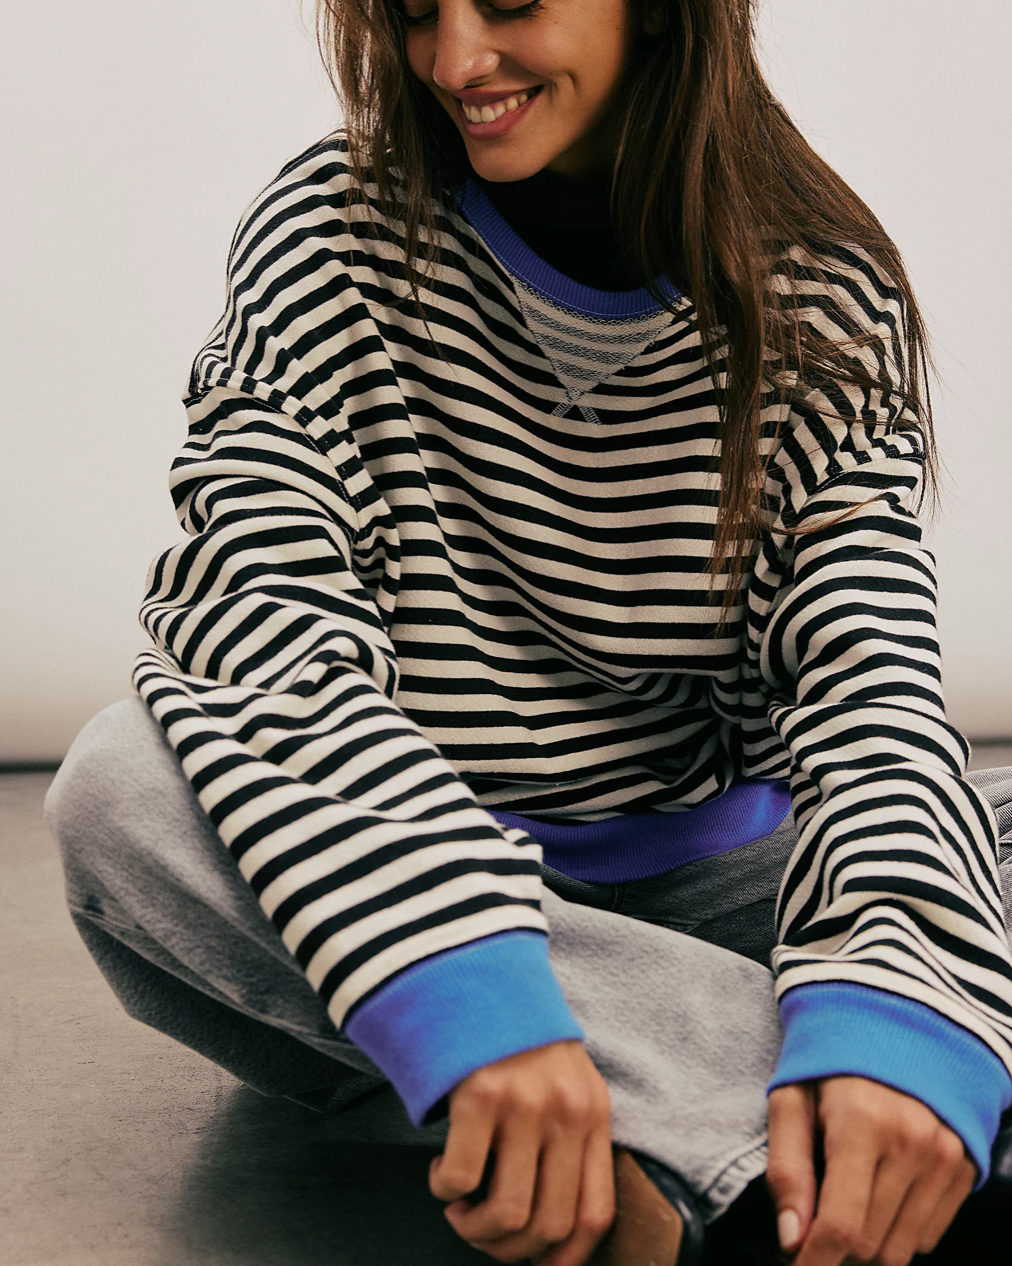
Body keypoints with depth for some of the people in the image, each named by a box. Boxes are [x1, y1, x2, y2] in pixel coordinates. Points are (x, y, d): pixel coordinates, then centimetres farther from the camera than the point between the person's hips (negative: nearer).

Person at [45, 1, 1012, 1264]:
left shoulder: (821, 296, -1)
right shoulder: (332, 231, -5)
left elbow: (866, 672, -13)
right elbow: (252, 607, -21)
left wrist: (903, 997, -36)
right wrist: (462, 991, -38)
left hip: (699, 873, 1)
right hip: (381, 864, 0)